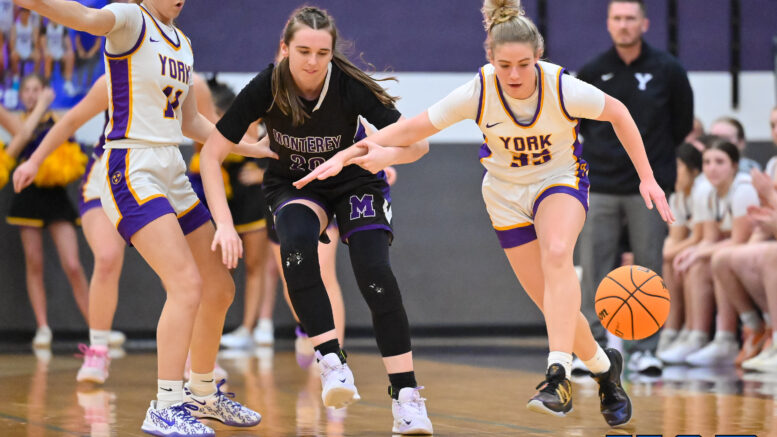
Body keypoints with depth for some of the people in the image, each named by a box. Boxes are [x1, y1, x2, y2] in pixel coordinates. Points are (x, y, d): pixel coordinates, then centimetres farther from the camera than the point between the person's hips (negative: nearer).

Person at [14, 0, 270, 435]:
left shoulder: (182, 43, 16)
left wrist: (247, 147, 23)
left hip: (172, 175, 9)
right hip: (131, 171, -9)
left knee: (220, 288, 13)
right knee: (187, 284, -21)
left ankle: (203, 393, 31)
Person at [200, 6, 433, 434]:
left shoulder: (351, 86, -27)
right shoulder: (267, 87, -25)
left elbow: (417, 143, -23)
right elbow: (211, 154, -20)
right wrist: (224, 224, -29)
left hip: (354, 185, -1)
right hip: (293, 187, 1)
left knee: (375, 274, -22)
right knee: (296, 244, -33)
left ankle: (406, 396, -18)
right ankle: (332, 362, -29)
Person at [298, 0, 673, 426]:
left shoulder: (564, 89, -26)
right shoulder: (477, 93, -24)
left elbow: (618, 114, -8)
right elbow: (412, 127, -17)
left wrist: (647, 178, -6)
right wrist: (344, 155, -25)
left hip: (560, 180, -2)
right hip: (506, 192, 2)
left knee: (556, 252, -35)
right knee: (553, 302, -2)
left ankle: (558, 374, -38)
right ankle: (604, 367, 26)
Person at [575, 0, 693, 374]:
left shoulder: (667, 70, 0)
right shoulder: (592, 72, 1)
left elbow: (683, 121, 10)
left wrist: (657, 156, 10)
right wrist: (604, 151, 11)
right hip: (599, 187, 1)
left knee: (648, 269, 1)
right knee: (594, 268, -2)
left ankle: (644, 349, 7)